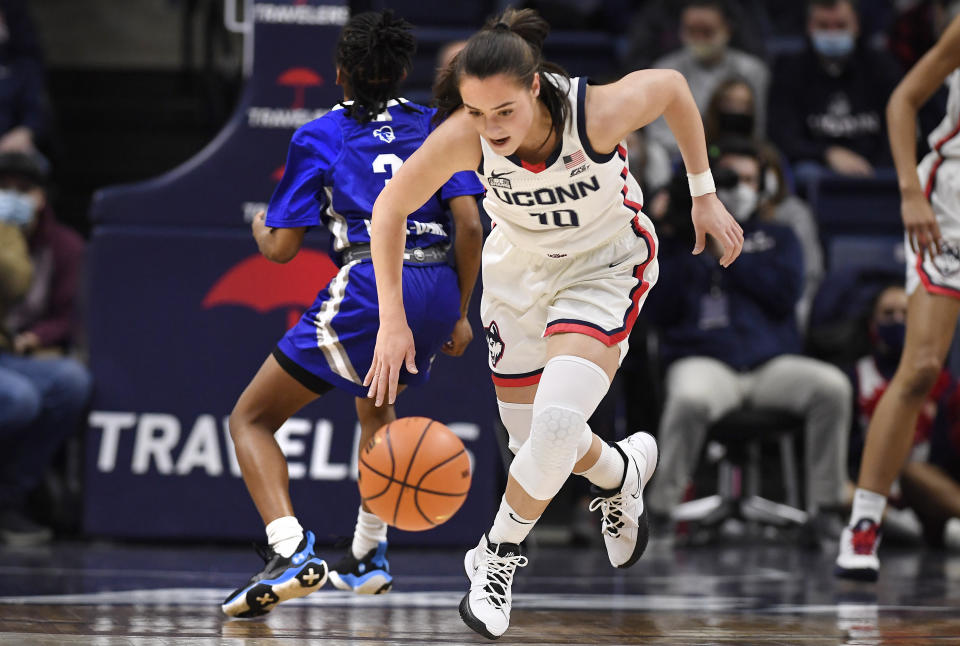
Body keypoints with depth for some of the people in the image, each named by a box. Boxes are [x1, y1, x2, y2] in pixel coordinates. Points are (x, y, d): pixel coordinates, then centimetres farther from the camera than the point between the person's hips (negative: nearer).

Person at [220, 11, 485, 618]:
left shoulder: (319, 137, 8)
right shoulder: (436, 127, 16)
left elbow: (281, 249, 5)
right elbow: (470, 226, 5)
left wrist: (259, 225, 28)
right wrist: (459, 313, 15)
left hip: (368, 288, -5)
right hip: (438, 290, 5)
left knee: (252, 418, 6)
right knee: (376, 406, 36)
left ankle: (292, 552, -16)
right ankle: (369, 556, 35)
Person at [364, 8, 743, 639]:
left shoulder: (598, 112, -35)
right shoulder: (461, 139, -30)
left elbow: (671, 85, -13)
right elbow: (390, 208, -13)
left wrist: (704, 195, -5)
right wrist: (393, 321, -17)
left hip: (607, 266, -3)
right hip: (519, 270, 3)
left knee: (556, 424, -23)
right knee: (540, 445, 11)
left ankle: (500, 553, 1)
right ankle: (621, 471, 45)